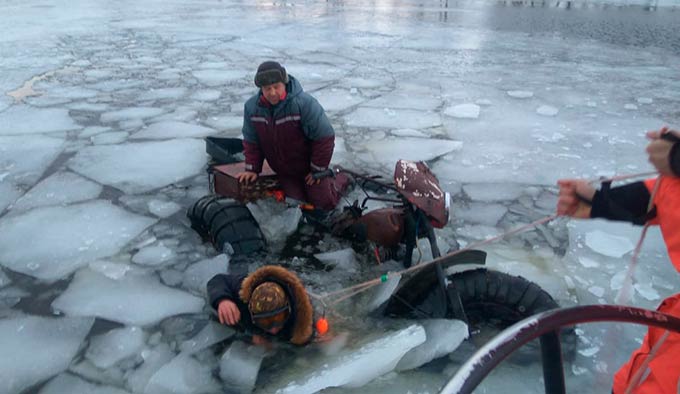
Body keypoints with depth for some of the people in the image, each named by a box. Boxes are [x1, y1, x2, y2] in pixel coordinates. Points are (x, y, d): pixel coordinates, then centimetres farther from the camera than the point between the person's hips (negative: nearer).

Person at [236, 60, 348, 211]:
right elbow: (251, 140, 2)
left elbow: (324, 137, -22)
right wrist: (252, 168, -5)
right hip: (284, 171, 4)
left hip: (308, 168, -4)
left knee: (324, 203, 4)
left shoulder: (304, 103, -28)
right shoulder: (251, 107, -12)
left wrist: (318, 169, -16)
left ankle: (340, 180, 34)